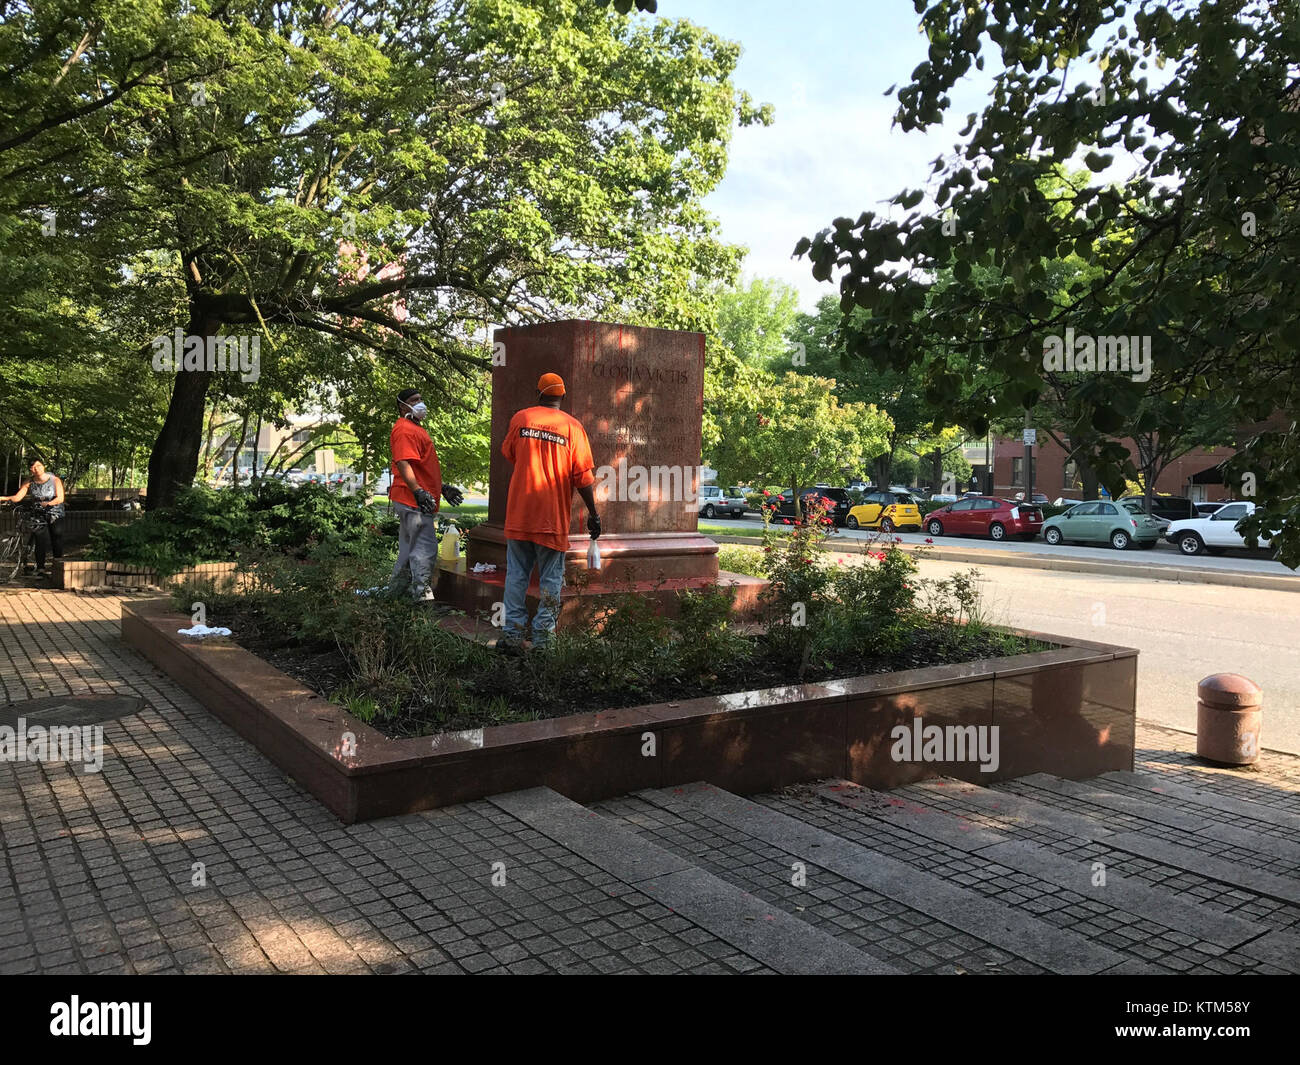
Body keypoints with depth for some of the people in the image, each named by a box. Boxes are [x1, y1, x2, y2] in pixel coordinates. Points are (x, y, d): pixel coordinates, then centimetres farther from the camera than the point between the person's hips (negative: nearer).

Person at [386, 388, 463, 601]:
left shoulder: (416, 428, 25)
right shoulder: (404, 429, -11)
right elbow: (403, 463, -22)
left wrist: (442, 488, 28)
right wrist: (418, 491, -30)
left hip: (418, 500, 11)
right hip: (413, 500, -11)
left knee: (410, 545, 17)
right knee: (425, 546, -11)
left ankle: (398, 588, 25)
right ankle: (423, 593, -9)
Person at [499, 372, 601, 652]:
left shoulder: (520, 418, 3)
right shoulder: (572, 426, -3)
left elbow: (508, 453, 18)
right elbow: (582, 475, -6)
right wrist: (593, 513, 0)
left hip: (519, 512, 2)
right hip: (553, 516, -2)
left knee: (516, 575, 8)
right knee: (551, 579, 6)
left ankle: (512, 634, 6)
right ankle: (542, 637, 5)